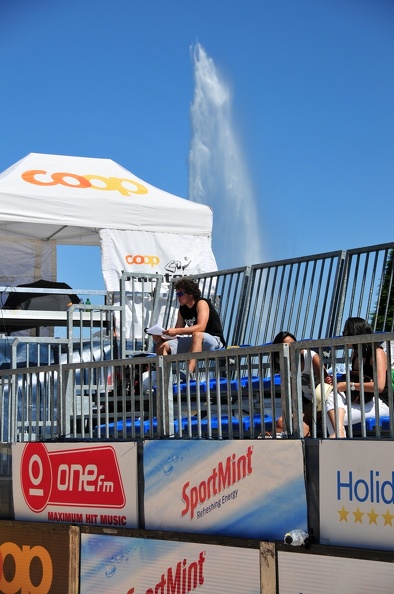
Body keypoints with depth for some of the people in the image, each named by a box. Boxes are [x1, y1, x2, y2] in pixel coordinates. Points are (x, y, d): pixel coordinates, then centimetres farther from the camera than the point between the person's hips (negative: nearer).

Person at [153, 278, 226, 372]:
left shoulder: (201, 303, -12)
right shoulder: (182, 309, 10)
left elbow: (201, 327, -28)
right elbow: (176, 333, 6)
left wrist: (177, 331, -36)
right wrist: (161, 337, -15)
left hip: (215, 340, -8)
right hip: (195, 341, 8)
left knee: (197, 335, -41)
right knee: (162, 345, -6)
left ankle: (189, 372, -56)